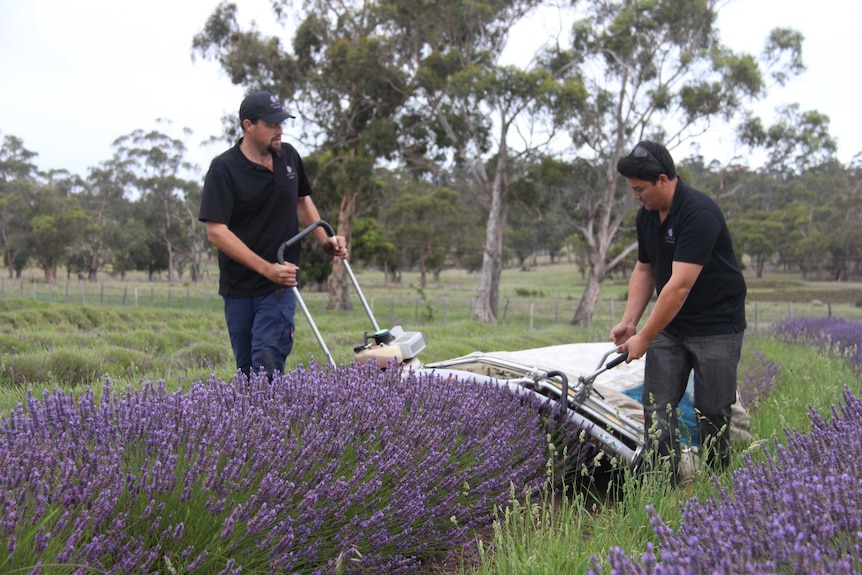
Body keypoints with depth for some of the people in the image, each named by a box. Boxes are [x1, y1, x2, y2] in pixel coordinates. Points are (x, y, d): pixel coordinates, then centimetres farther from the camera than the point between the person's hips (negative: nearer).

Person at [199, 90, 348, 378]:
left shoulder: (288, 156, 5)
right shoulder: (224, 168, -11)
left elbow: (302, 201, 22)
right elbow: (216, 231, -17)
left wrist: (325, 240, 6)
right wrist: (267, 268, -21)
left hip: (281, 283, 1)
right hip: (238, 286, -1)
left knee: (267, 360, -13)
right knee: (246, 367, 9)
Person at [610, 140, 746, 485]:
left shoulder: (699, 214, -24)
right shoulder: (646, 215, 3)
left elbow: (680, 285, -28)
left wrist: (644, 338, -25)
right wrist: (629, 321, 2)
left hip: (716, 327, -7)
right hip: (669, 324, 7)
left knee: (712, 412, 0)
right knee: (657, 406, -2)